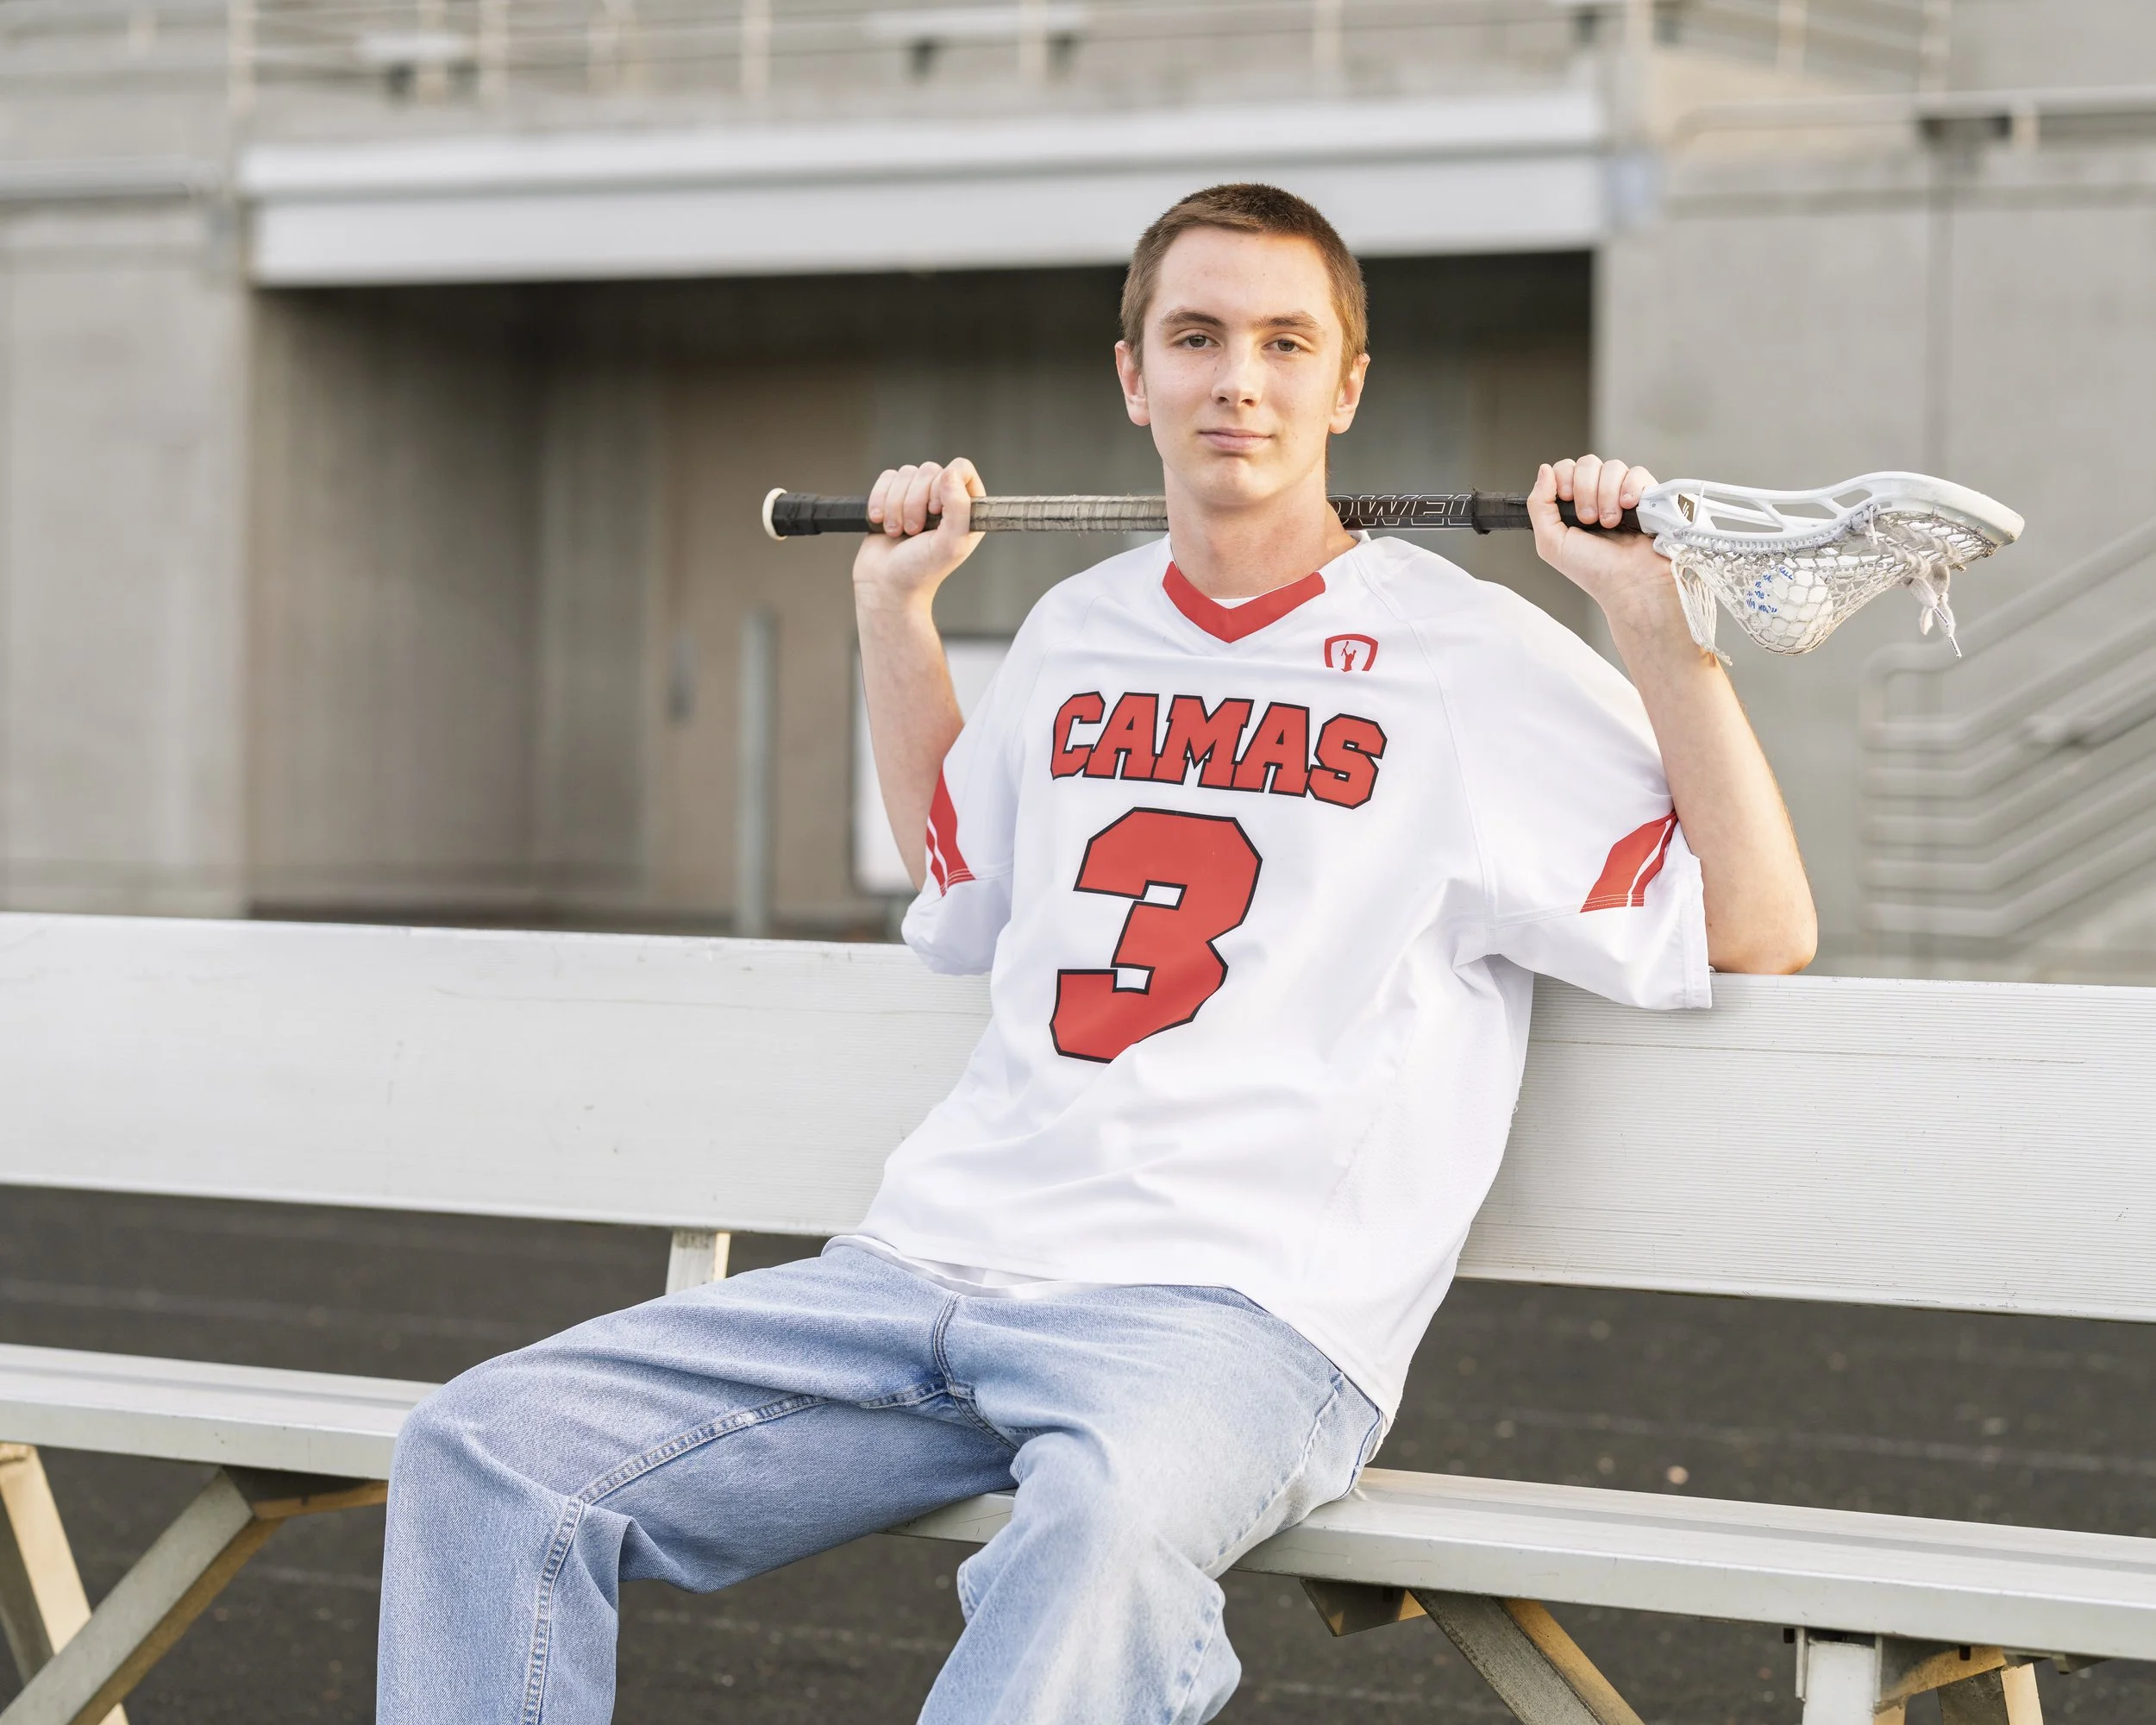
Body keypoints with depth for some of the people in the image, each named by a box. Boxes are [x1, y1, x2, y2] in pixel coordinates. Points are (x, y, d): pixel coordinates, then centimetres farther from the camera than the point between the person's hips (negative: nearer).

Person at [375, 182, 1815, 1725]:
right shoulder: (1078, 634, 20)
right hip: (932, 1260, 6)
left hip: (1238, 1311, -6)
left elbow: (1763, 935, 0)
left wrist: (1661, 620, -8)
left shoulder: (1473, 656, 4)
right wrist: (893, 611, 31)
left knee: (1110, 1521, -42)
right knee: (490, 1449, -12)